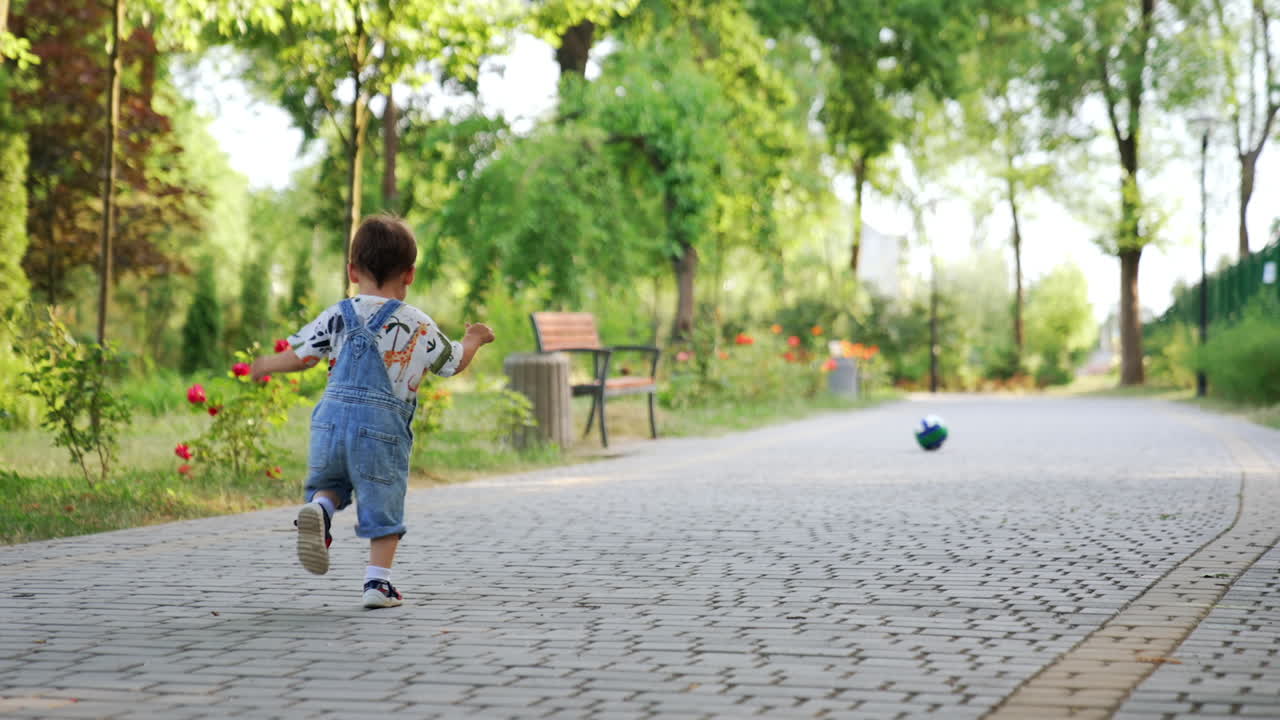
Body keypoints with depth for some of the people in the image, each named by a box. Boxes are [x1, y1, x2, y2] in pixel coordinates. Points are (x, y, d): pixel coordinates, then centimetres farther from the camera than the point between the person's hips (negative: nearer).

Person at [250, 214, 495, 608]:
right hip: (384, 424, -2)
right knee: (383, 503, 8)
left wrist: (266, 365, 29)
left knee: (330, 481, 21)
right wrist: (473, 339, 36)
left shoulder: (337, 316, 6)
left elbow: (298, 356, 8)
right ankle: (378, 581, 5)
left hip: (332, 416, 2)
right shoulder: (419, 326, 3)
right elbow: (455, 363, 15)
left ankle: (318, 507, -12)